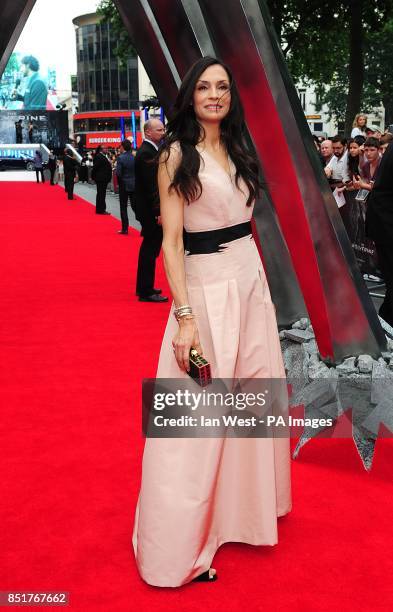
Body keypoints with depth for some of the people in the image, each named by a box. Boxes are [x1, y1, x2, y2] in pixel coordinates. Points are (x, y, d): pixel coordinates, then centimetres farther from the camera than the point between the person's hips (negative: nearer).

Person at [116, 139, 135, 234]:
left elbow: (118, 173, -16)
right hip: (134, 185, 4)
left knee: (123, 207, 5)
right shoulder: (135, 157, 0)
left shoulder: (120, 158, -13)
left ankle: (125, 228, 6)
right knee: (135, 205, 10)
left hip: (124, 185, -4)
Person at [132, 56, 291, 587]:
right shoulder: (177, 154, -8)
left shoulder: (236, 151, 13)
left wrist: (261, 287, 12)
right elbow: (171, 241, -14)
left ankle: (243, 506, 36)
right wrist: (184, 317, -22)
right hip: (206, 286, -7)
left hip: (251, 281, 7)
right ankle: (181, 547, 9)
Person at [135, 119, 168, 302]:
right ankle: (146, 292, 1)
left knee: (150, 247, 17)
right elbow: (151, 185, -23)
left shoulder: (149, 150, 14)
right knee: (150, 249, -5)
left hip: (151, 209, 10)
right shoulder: (146, 153, -17)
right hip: (150, 210, -10)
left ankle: (144, 287, 28)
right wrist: (158, 211, -24)